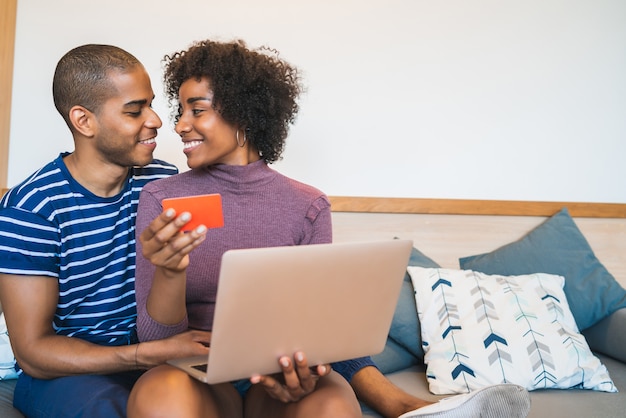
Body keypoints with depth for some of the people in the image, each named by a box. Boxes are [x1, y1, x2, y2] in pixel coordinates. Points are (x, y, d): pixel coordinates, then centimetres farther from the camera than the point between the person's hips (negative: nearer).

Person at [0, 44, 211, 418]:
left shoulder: (166, 182, -1)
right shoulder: (30, 209, -14)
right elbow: (33, 351, -14)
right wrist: (155, 354, -26)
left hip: (153, 352, 4)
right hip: (65, 370, -3)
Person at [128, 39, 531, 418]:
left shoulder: (308, 207, 2)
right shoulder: (161, 199, 0)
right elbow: (156, 338, -5)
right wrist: (169, 271, -28)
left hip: (277, 380, -1)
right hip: (197, 376, 2)